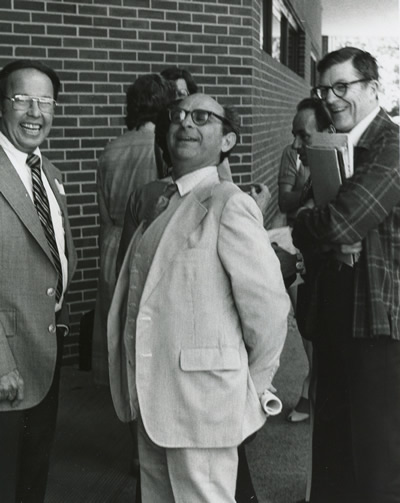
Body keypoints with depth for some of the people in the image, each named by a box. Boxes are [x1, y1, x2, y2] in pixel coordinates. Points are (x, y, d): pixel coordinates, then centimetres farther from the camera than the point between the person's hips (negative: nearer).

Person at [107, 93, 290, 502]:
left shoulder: (228, 204, -15)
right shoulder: (160, 201, 10)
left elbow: (268, 306, -17)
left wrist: (251, 387, -4)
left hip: (201, 405, -7)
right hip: (153, 402, 8)